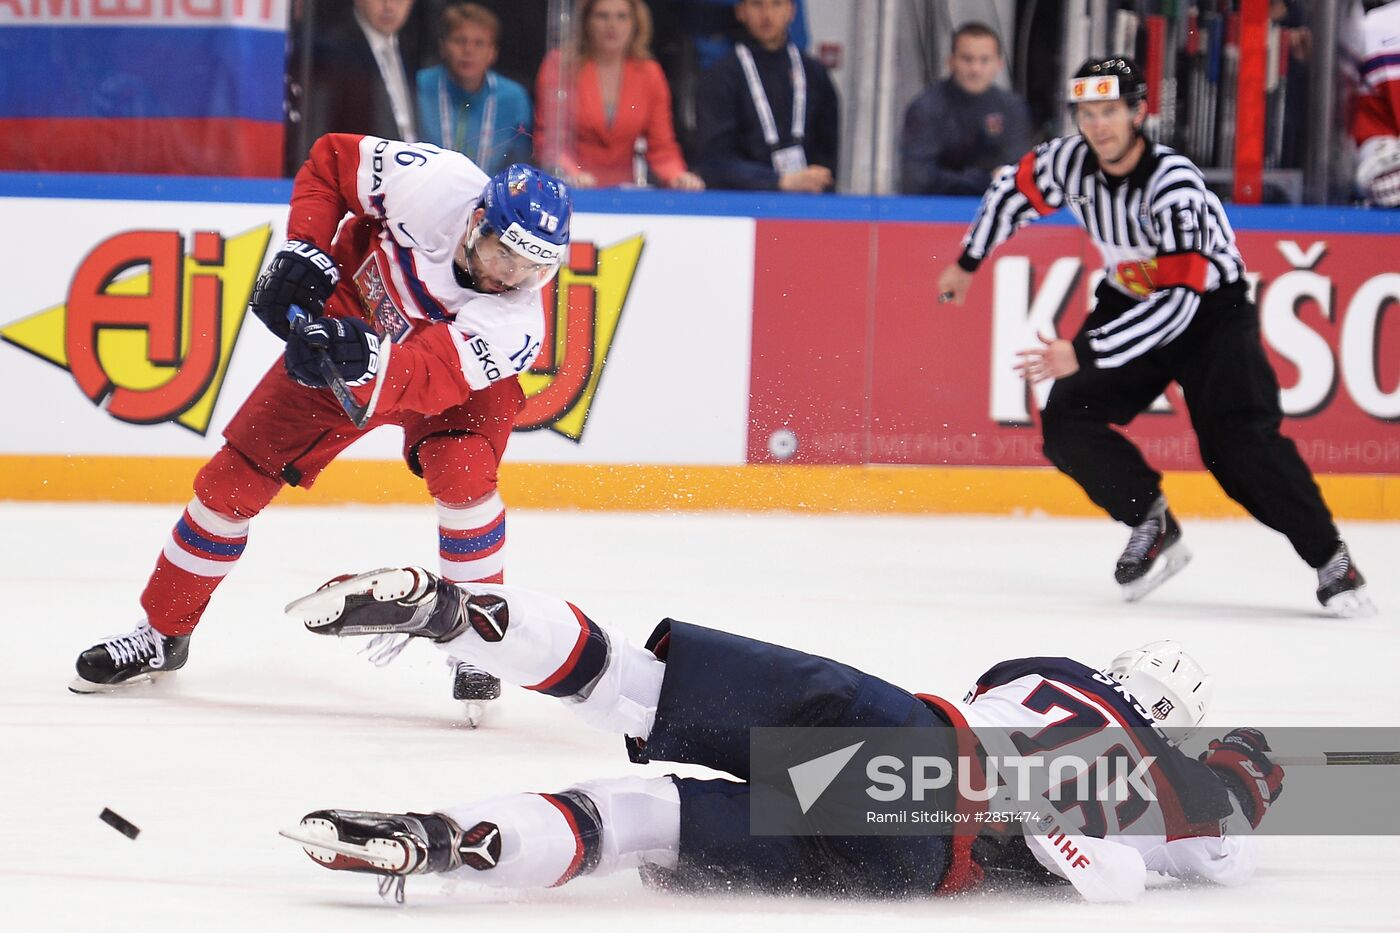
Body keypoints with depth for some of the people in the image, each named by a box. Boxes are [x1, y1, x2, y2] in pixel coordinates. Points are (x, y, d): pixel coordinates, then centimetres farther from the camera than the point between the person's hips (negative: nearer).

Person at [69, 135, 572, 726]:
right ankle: (162, 635, 17)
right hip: (348, 318, 2)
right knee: (235, 477, -1)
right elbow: (331, 158, -16)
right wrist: (304, 252, -25)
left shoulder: (514, 321, -35)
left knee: (461, 471, -31)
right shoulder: (434, 185, -33)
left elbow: (429, 377, -47)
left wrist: (367, 364, -64)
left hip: (458, 374, -2)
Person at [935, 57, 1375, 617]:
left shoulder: (1174, 185, -32)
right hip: (1130, 303, 6)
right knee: (1066, 420, -12)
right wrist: (968, 263, 19)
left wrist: (1084, 353, -39)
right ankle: (1152, 524, 0)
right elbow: (1013, 190, 10)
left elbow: (1176, 302, -36)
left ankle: (1331, 560, -13)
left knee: (1238, 441, -22)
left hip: (1210, 307, -6)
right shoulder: (1069, 162, -14)